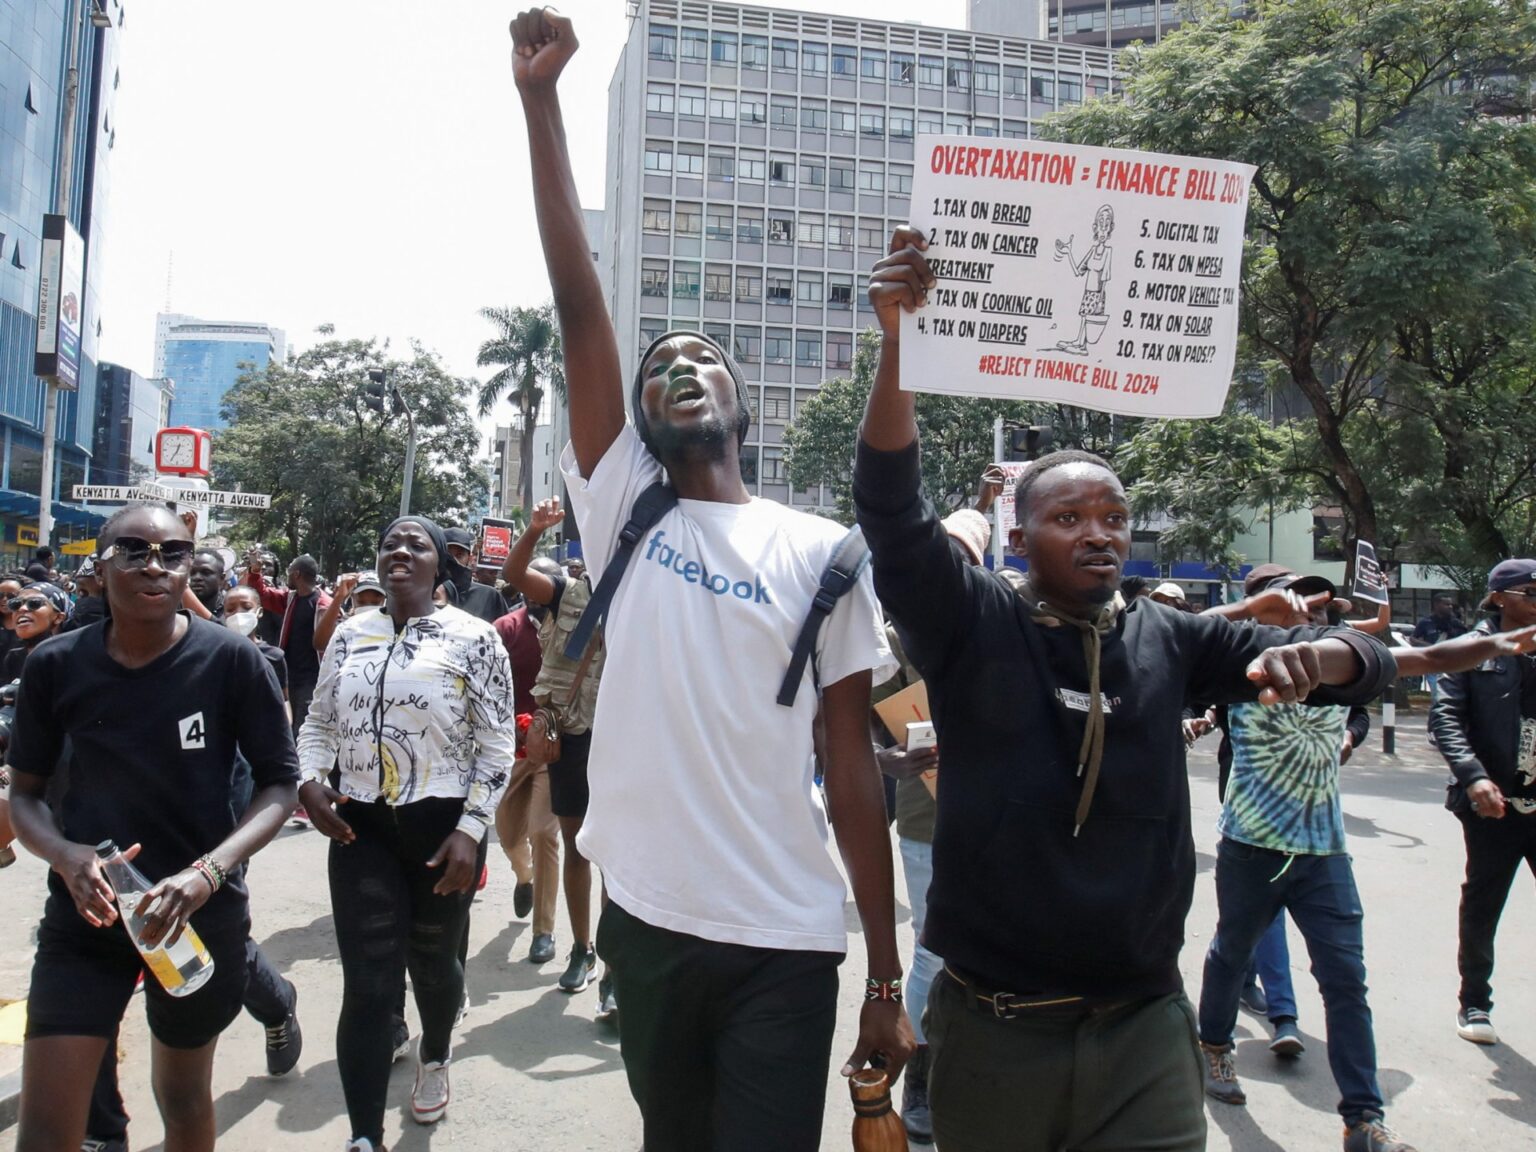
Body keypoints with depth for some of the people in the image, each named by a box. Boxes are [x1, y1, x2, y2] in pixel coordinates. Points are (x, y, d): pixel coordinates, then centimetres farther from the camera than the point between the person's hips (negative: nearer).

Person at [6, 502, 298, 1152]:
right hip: (85, 912, 1)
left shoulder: (231, 661, -12)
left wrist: (209, 872, -23)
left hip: (201, 914, -1)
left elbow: (280, 781, -8)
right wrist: (67, 856, -17)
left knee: (184, 1097, 20)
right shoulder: (55, 666, -6)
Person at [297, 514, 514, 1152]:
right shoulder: (350, 634, 7)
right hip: (361, 826, 2)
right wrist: (310, 779, -3)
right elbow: (320, 720, 17)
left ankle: (433, 1059, 47)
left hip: (443, 826, -2)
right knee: (366, 984, -2)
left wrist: (470, 830, -13)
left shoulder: (473, 637, -6)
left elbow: (498, 745, -6)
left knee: (432, 959, 16)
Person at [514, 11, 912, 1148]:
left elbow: (852, 762, -2)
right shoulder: (622, 508, 2)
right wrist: (540, 95, -9)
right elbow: (579, 303, -6)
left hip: (785, 942, -2)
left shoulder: (820, 551, -2)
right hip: (646, 921, 3)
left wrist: (888, 977, -2)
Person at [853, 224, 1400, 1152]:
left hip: (1145, 1025, 2)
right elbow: (891, 506, -20)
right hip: (994, 1027, -1)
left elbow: (1369, 666, 3)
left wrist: (1309, 657, -21)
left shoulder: (1170, 641, 2)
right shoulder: (972, 622, -6)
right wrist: (901, 344, -33)